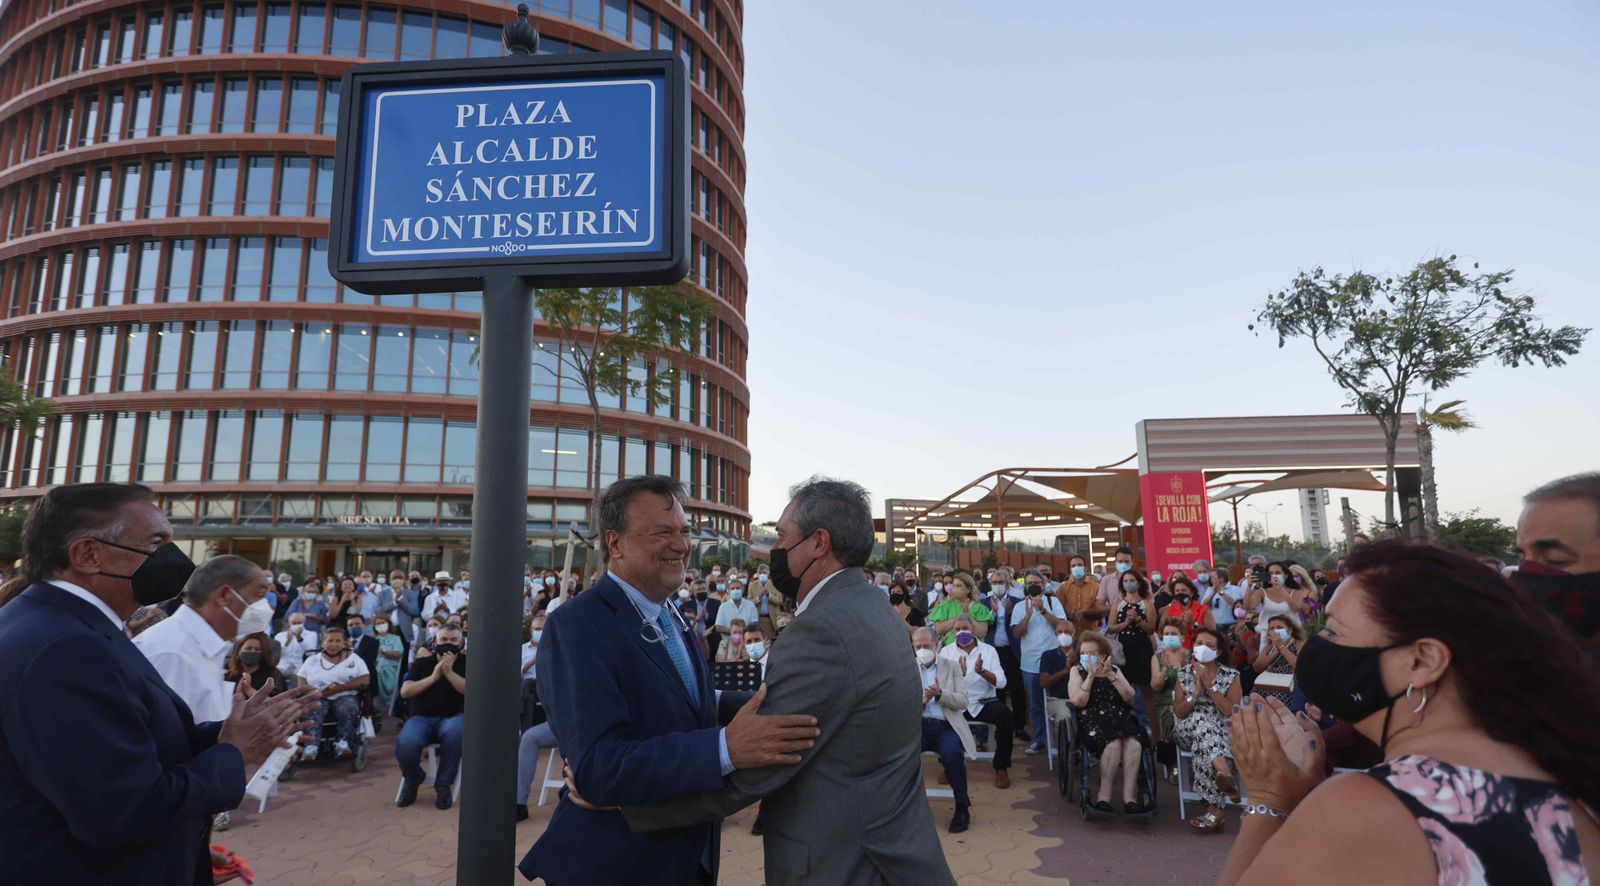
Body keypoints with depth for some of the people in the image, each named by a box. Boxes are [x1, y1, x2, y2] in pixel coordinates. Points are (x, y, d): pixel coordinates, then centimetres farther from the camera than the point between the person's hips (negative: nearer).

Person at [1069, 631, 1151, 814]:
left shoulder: (1115, 670, 17)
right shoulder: (1077, 671, 10)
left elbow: (1130, 698, 4)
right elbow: (1078, 702, -5)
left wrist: (1110, 675, -7)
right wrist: (1091, 675, -11)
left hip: (1120, 719, 3)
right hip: (1093, 722, -3)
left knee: (1134, 743, -31)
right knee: (1113, 743, -35)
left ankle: (1129, 796, -28)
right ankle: (1104, 796, -25)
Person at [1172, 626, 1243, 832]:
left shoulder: (1231, 676, 6)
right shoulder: (1183, 673, 11)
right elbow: (1178, 713, 5)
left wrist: (1210, 687, -12)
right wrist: (1196, 692, -11)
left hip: (1222, 732, -1)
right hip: (1189, 731, 1)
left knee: (1203, 745, -40)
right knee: (1201, 719, -38)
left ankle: (1215, 808, -46)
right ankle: (1224, 773, -60)